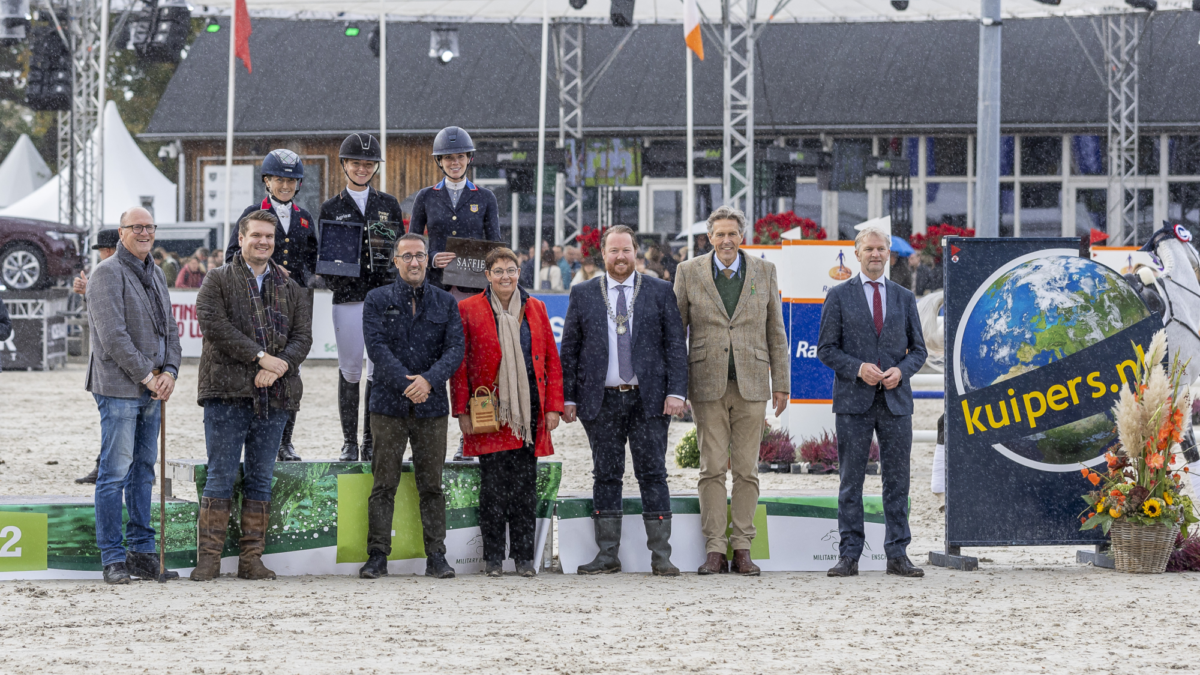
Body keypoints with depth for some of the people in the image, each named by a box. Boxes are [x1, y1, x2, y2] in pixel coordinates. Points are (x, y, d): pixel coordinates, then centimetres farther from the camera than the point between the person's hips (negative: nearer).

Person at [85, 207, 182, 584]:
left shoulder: (155, 275, 17)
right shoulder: (108, 274, -9)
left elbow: (169, 328, 18)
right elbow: (113, 335, -16)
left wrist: (169, 371, 1)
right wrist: (146, 376, -14)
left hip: (153, 389, 8)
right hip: (119, 388, -8)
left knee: (143, 471, 11)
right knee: (115, 472, -6)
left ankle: (142, 553, 15)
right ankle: (113, 559, -3)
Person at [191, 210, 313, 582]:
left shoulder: (291, 289, 16)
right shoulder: (218, 281, 3)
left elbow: (302, 335, 7)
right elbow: (213, 324, -11)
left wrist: (281, 364, -13)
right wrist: (260, 356, -16)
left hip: (273, 396, 4)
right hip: (227, 393, -4)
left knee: (261, 479, 6)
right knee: (221, 477, -4)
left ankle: (251, 558, 10)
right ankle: (208, 557, -1)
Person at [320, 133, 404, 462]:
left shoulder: (389, 204, 12)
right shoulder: (331, 208, 9)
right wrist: (333, 281, -9)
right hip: (348, 298, -1)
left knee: (381, 370, -2)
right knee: (349, 370, 1)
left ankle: (372, 441, 4)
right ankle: (349, 442, 8)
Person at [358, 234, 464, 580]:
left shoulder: (445, 302, 10)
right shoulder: (378, 300, 5)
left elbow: (455, 348, 0)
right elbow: (377, 345, -6)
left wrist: (428, 380, -17)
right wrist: (405, 382, -18)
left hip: (432, 405, 1)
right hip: (389, 404, -1)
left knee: (431, 485, 3)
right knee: (384, 484, -1)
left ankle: (436, 557, 7)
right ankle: (377, 556, 3)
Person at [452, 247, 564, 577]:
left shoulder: (535, 308, 11)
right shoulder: (469, 310, 2)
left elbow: (552, 360, 11)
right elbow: (459, 364, 1)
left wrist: (553, 407, 4)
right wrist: (462, 411, -5)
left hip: (528, 409, 3)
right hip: (490, 411, -2)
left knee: (525, 485, 3)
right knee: (493, 485, -3)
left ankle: (524, 556, 9)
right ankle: (493, 557, 5)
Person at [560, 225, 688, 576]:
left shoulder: (660, 292, 6)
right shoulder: (583, 295, 9)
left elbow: (676, 345, 3)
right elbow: (569, 349, 9)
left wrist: (676, 391, -7)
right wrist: (568, 397, 2)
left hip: (649, 400, -1)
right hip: (602, 401, 1)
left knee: (653, 475, -2)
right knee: (606, 476, 4)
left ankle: (661, 556, 0)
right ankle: (607, 554, 9)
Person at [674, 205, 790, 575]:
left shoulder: (764, 272, 7)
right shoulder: (689, 272, 4)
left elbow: (776, 332, 10)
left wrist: (782, 384, 6)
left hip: (751, 384, 1)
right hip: (707, 383, -1)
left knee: (746, 469, 2)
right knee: (712, 468, -2)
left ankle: (742, 548, 7)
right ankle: (714, 548, 2)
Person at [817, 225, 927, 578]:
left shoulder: (904, 297, 12)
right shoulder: (839, 296, 5)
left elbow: (918, 349, 13)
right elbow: (826, 349, 2)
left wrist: (901, 370, -8)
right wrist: (858, 368, -14)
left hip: (896, 400, 2)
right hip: (853, 402, -2)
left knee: (897, 479, 2)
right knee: (850, 480, -1)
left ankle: (897, 554, 6)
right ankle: (849, 555, 2)